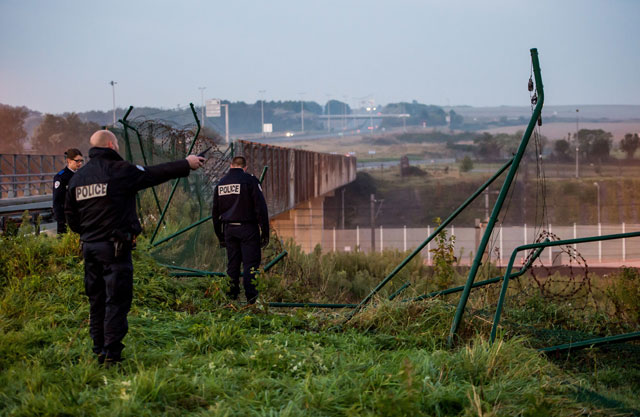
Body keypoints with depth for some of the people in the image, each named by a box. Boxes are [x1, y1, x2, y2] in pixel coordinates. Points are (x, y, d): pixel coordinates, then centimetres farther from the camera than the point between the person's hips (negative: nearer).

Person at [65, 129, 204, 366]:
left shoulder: (78, 177, 9)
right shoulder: (118, 171, -10)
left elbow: (70, 213, 15)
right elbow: (155, 174, -3)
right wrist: (186, 164, 9)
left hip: (89, 247, 7)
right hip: (115, 248, -7)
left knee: (96, 300, 13)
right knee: (117, 300, -3)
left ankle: (99, 351, 18)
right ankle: (111, 353, -5)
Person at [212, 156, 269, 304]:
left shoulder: (220, 183, 11)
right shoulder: (250, 181, -6)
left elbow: (215, 213, 16)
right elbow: (261, 207, -10)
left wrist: (220, 236, 23)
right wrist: (265, 232, -6)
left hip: (229, 229, 5)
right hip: (248, 228, -5)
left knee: (232, 264, 11)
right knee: (250, 264, -4)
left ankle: (231, 297, 12)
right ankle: (251, 298, -11)